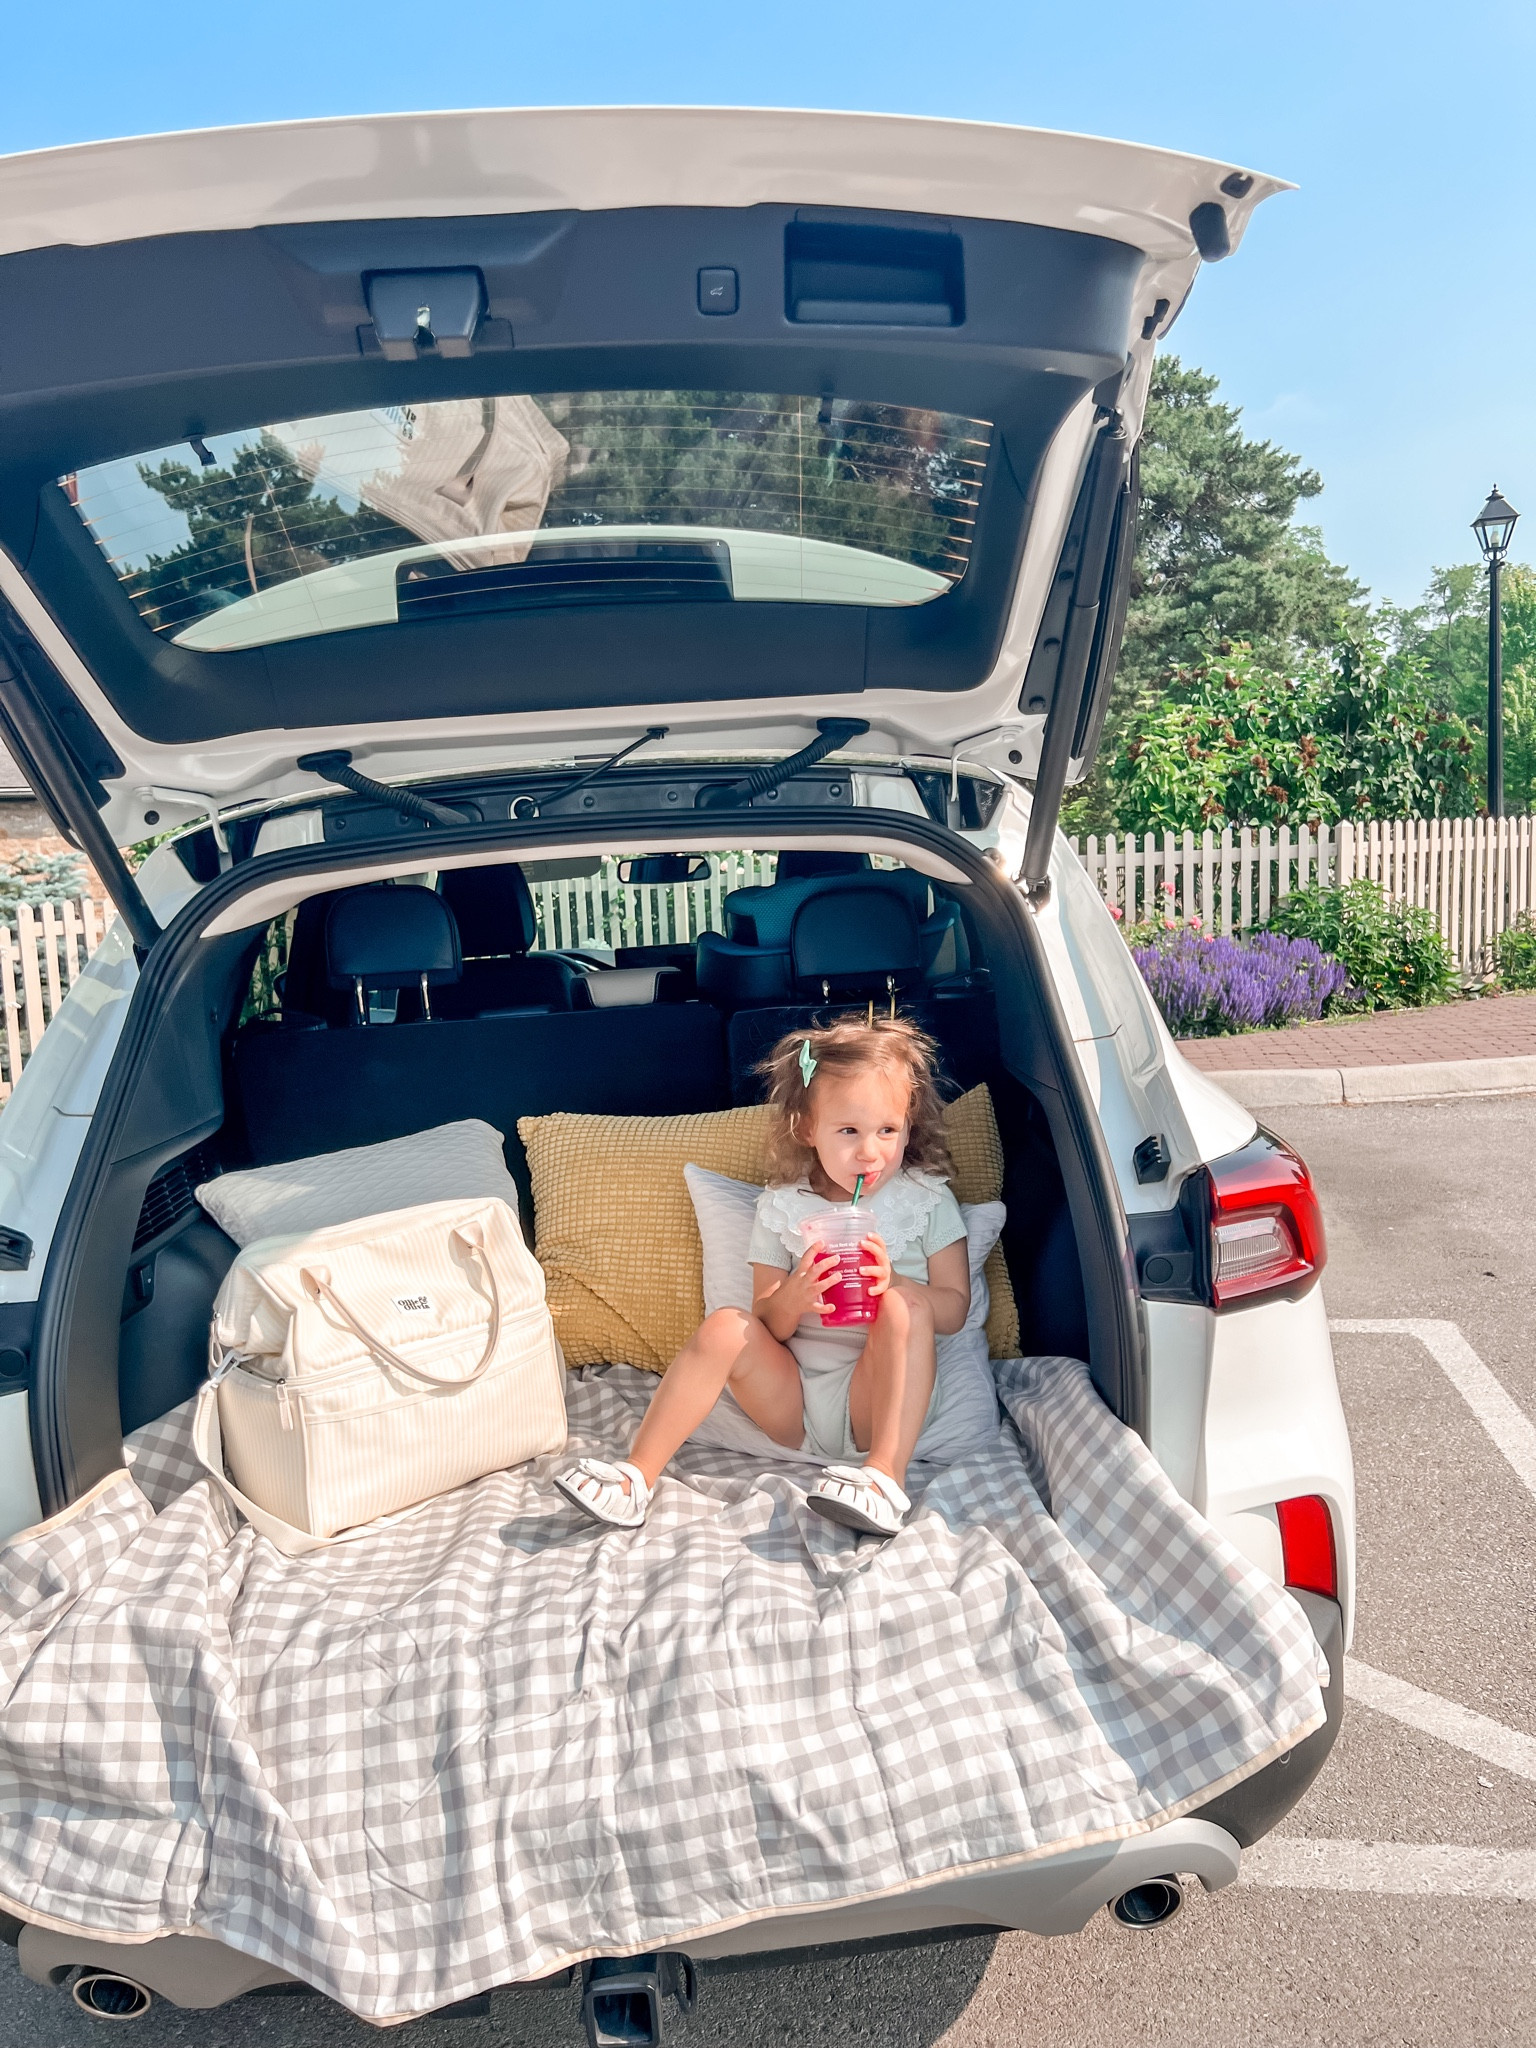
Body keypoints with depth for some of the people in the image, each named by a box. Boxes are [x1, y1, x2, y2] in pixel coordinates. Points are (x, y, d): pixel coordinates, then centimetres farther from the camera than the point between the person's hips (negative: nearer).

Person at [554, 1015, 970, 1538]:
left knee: (905, 1308, -27)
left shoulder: (926, 1199, 3)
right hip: (792, 1402, 2)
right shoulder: (781, 1207, 6)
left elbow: (954, 1308, 0)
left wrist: (893, 1284, -21)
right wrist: (792, 1295, -19)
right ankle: (637, 1476, -23)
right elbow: (766, 1325, 5)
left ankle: (886, 1472, -37)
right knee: (726, 1327, -22)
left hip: (876, 1399, -1)